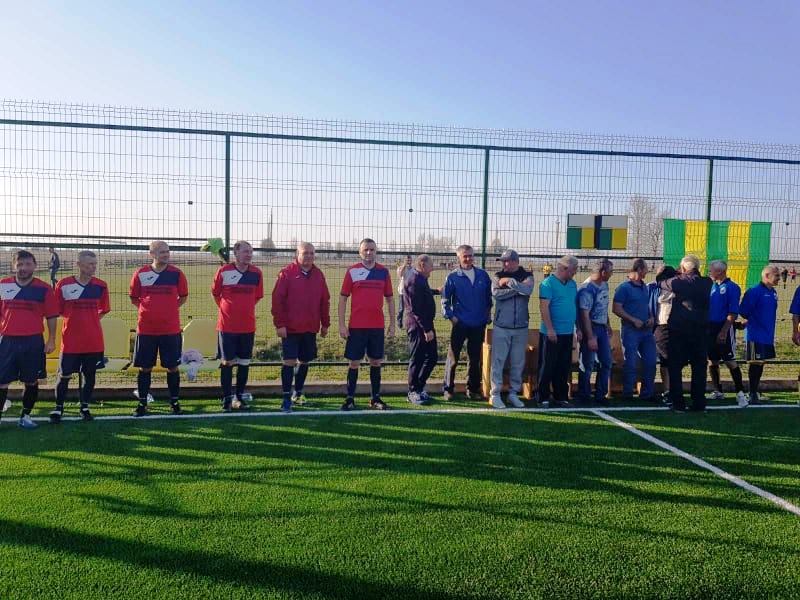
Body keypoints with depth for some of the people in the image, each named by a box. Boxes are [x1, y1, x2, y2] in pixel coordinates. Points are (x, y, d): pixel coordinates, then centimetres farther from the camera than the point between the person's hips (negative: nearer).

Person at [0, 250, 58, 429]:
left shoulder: (44, 289, -2)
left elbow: (51, 316, 2)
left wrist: (51, 340, -2)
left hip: (33, 342, -1)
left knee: (31, 381, 7)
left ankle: (25, 416, 21)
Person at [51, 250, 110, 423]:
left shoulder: (101, 285, 1)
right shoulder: (64, 284, -6)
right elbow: (58, 311, 5)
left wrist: (90, 321, 4)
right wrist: (74, 320, 1)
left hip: (94, 341, 2)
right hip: (70, 340, -2)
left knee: (90, 375, 9)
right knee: (64, 376, 3)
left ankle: (85, 407, 24)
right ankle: (58, 408, 18)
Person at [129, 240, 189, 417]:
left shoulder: (176, 273, -1)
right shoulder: (140, 273, 0)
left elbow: (183, 297, 10)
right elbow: (134, 298, 11)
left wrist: (169, 309, 3)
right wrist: (149, 309, 3)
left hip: (171, 329, 0)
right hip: (146, 329, 0)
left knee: (172, 367, 5)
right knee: (145, 367, 6)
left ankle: (174, 402, 18)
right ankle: (142, 403, 17)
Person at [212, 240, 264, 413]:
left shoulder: (257, 273, -1)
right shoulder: (223, 271, -8)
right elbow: (215, 293, 7)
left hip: (248, 326, 3)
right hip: (227, 325, -2)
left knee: (244, 362, 9)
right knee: (227, 362, 2)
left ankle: (239, 397, 22)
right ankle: (226, 399, 11)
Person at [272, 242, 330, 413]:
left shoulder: (319, 275, 8)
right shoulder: (286, 273, -6)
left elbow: (325, 301, 12)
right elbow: (277, 299, -9)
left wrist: (325, 324, 11)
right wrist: (279, 324, -13)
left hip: (311, 328, 5)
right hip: (290, 328, -5)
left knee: (304, 361, 13)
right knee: (289, 361, -5)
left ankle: (298, 393, 29)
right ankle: (286, 398, 1)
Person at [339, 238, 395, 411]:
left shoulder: (383, 271, 6)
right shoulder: (352, 271, 0)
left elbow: (390, 299, 11)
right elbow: (343, 298, 1)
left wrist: (392, 323, 7)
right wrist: (341, 324, -5)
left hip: (377, 325, 2)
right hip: (356, 326, -2)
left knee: (376, 362, 8)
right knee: (354, 362, 2)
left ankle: (375, 398, 18)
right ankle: (350, 398, 12)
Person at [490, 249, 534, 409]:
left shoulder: (527, 276, 4)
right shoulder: (498, 276, 3)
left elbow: (528, 290, -18)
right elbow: (496, 293, -16)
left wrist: (510, 282, -13)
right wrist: (518, 288, -14)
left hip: (521, 327, 1)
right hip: (501, 326, -1)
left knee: (518, 362, 8)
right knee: (498, 361, -1)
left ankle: (514, 393, 19)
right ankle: (495, 394, 4)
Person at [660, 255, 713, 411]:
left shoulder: (678, 281, -3)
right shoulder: (706, 283, 3)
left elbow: (662, 284, 11)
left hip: (678, 330, -2)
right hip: (700, 330, 2)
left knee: (675, 366, 4)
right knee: (699, 367, 8)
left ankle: (678, 403, 1)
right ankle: (699, 403, 9)